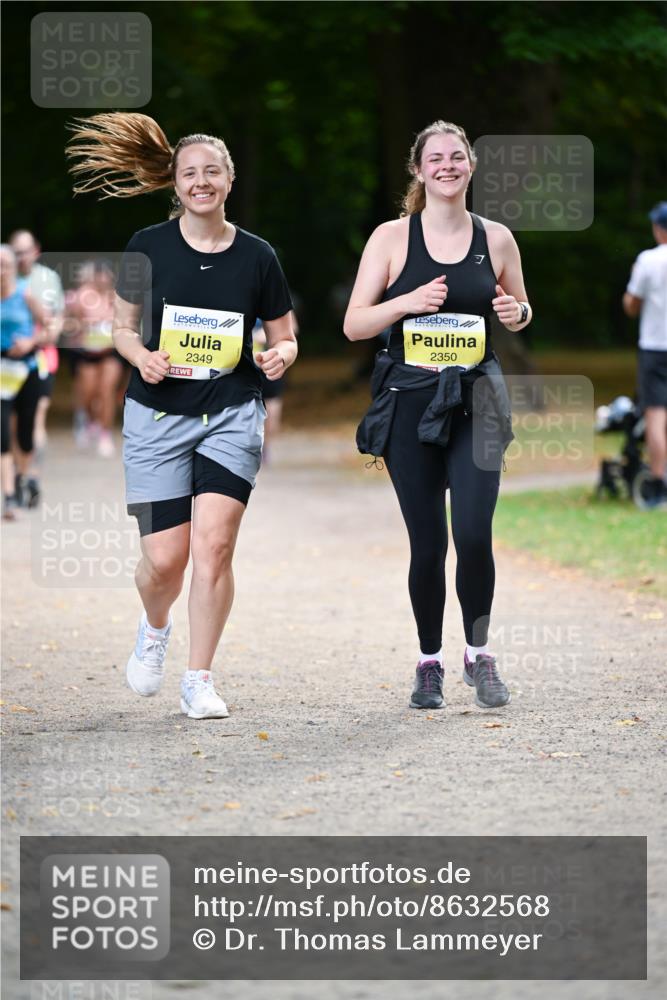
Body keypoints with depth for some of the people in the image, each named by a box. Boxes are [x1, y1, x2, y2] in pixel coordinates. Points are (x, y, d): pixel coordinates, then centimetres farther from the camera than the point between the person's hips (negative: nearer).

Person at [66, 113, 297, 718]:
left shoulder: (256, 256, 3)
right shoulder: (149, 247, 1)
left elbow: (285, 338, 11)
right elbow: (123, 327, 10)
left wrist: (280, 356, -12)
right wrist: (142, 356, -12)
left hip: (232, 413, 0)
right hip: (158, 415, 0)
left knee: (214, 547, -13)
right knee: (165, 559, -3)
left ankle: (199, 681, 1)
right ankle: (155, 629, 33)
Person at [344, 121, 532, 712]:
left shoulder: (496, 239, 6)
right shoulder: (392, 238, 1)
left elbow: (520, 310, 20)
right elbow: (354, 324, 0)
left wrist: (516, 313, -4)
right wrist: (409, 302, -16)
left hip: (476, 401, 1)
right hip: (411, 402, -1)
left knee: (474, 535, -12)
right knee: (428, 543, 2)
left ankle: (480, 653, 7)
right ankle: (430, 662, 18)